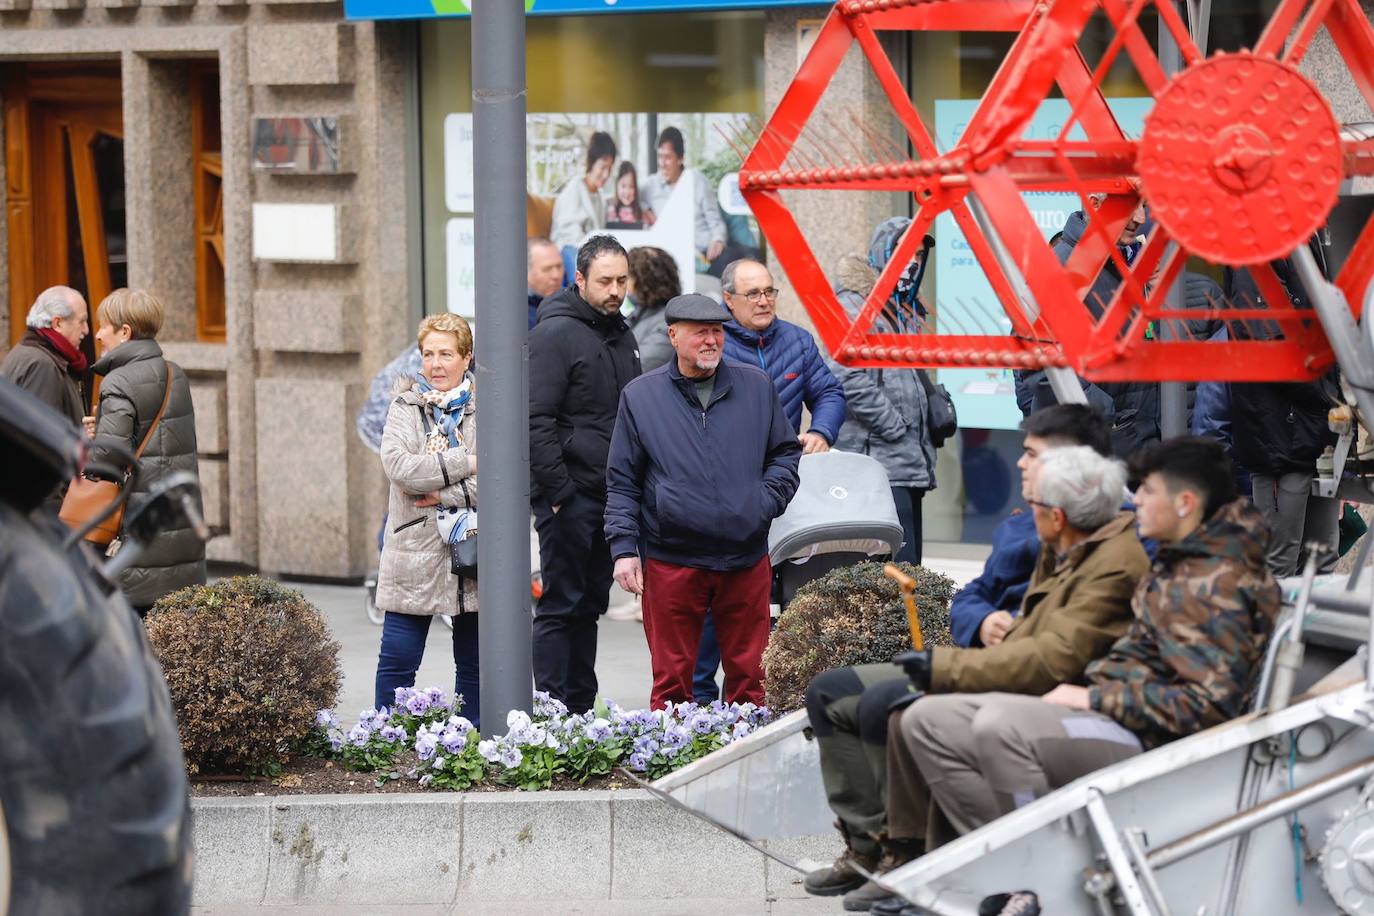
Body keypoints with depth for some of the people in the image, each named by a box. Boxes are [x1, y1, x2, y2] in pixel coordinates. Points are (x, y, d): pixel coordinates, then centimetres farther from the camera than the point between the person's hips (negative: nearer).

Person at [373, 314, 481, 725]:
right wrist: (465, 463, -14)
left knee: (474, 664, 9)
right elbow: (398, 465, -14)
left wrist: (444, 495, -14)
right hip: (414, 552, -1)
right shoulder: (406, 407, 4)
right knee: (398, 662, 0)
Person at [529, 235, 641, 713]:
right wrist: (558, 491, -19)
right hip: (570, 497, -8)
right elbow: (536, 420, -17)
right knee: (561, 607, -6)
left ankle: (581, 712, 17)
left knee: (589, 605, 12)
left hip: (610, 495, 8)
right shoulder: (555, 333, -11)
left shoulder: (621, 335, 15)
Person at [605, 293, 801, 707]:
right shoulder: (640, 396, 4)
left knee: (749, 676, 7)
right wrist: (624, 548, -3)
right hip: (670, 561, -2)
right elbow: (622, 483, 6)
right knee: (671, 679, 3)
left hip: (747, 560, 2)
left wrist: (767, 501, 0)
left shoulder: (756, 387, 9)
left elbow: (786, 453, 18)